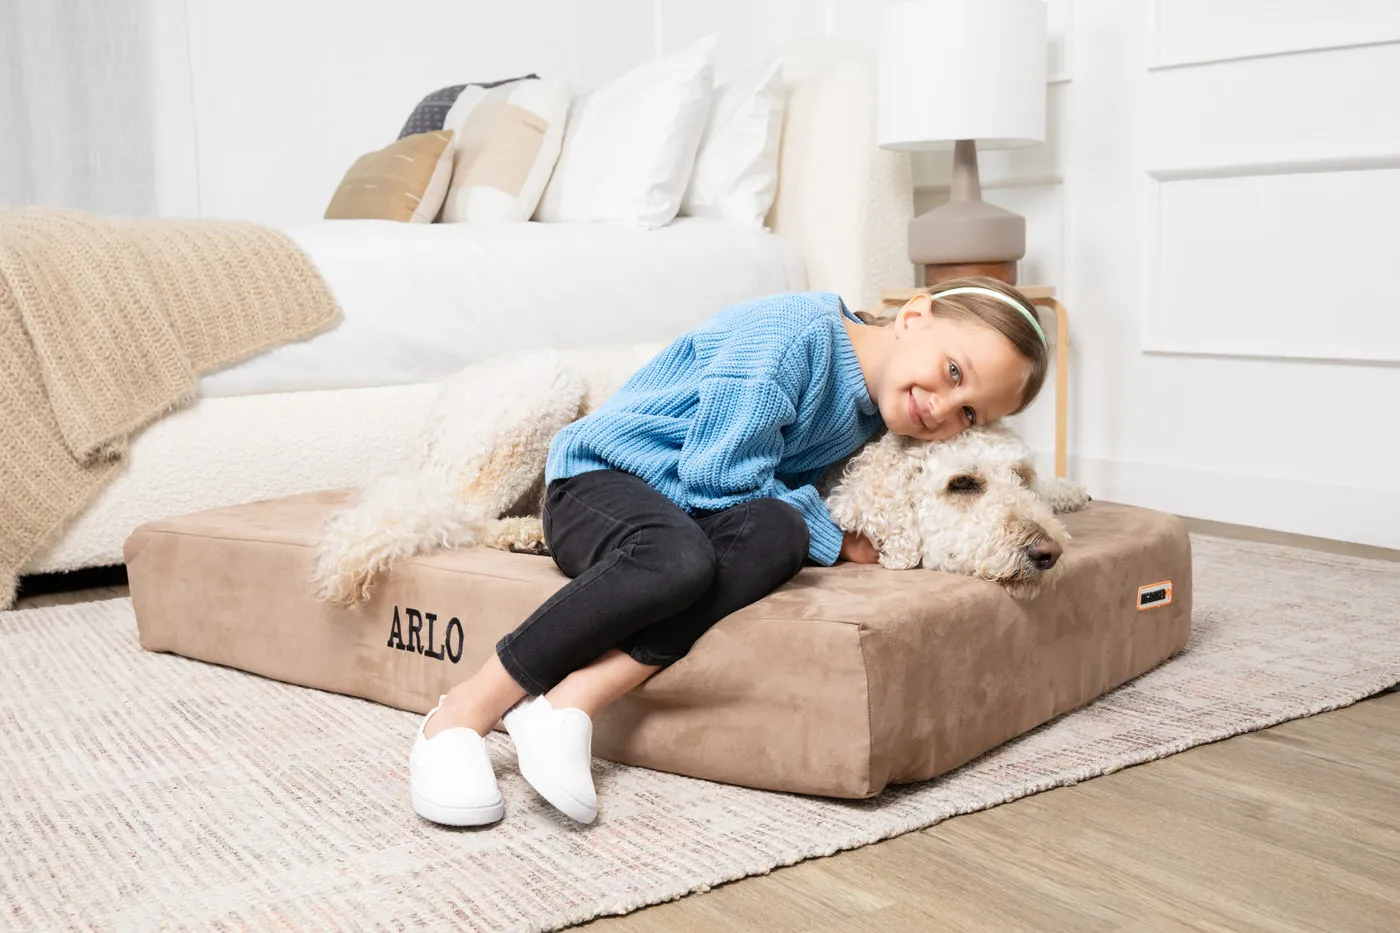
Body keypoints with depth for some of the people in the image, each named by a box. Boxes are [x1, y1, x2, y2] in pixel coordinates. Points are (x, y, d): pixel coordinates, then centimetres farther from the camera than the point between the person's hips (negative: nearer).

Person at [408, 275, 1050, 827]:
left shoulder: (872, 419, 7)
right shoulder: (798, 332, -19)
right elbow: (718, 475, -20)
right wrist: (833, 540, -14)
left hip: (694, 507, 6)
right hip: (600, 478, -6)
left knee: (778, 532, -29)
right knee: (679, 556, -40)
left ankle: (571, 700, -34)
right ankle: (463, 711, -26)